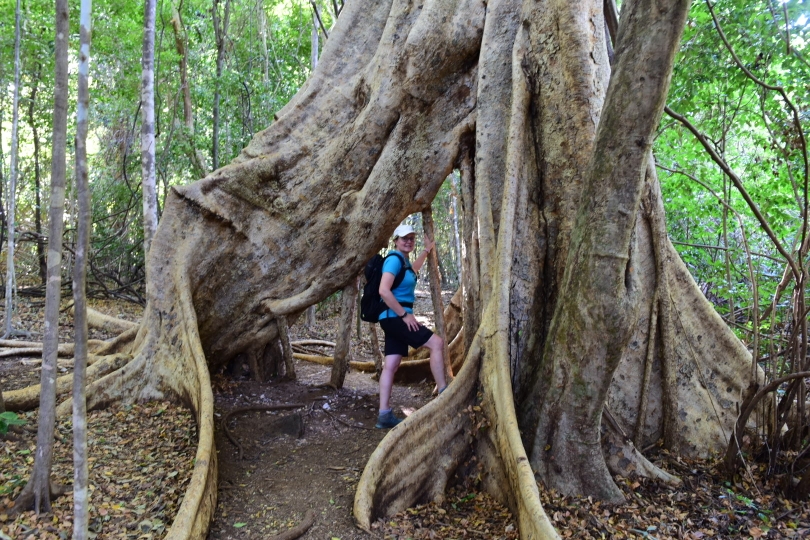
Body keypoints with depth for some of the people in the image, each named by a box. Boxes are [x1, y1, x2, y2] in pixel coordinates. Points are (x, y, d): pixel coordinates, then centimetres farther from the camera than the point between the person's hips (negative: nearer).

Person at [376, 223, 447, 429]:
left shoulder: (404, 260, 16)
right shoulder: (394, 259, -13)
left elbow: (412, 270, 43)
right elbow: (384, 291, -24)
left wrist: (427, 250, 44)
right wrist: (405, 314, -21)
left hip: (396, 318, 10)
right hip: (394, 317, -10)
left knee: (391, 365, 4)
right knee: (437, 343, -10)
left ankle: (384, 415, 4)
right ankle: (444, 394, -7)